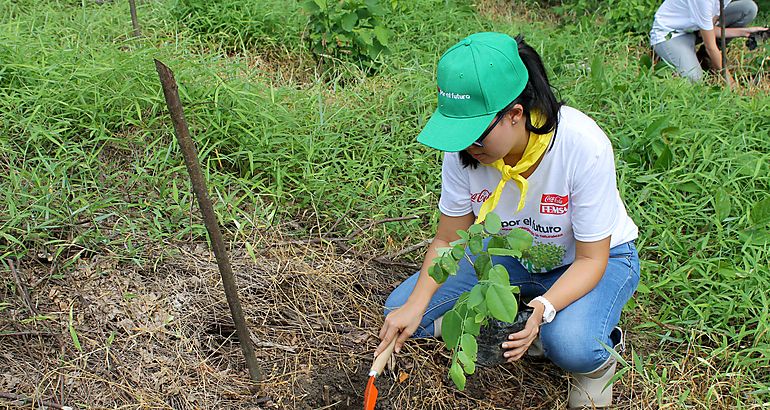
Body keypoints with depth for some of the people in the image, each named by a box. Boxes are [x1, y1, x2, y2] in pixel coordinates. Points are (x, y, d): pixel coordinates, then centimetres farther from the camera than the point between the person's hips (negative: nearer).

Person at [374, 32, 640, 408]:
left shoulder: (584, 147, -33)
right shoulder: (464, 146, -21)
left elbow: (591, 259, -24)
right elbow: (448, 240, -10)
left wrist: (542, 309, -40)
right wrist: (416, 305, -24)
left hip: (599, 258, -4)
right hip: (512, 254, 5)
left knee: (570, 344, -37)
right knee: (401, 311, -9)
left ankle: (599, 358, 0)